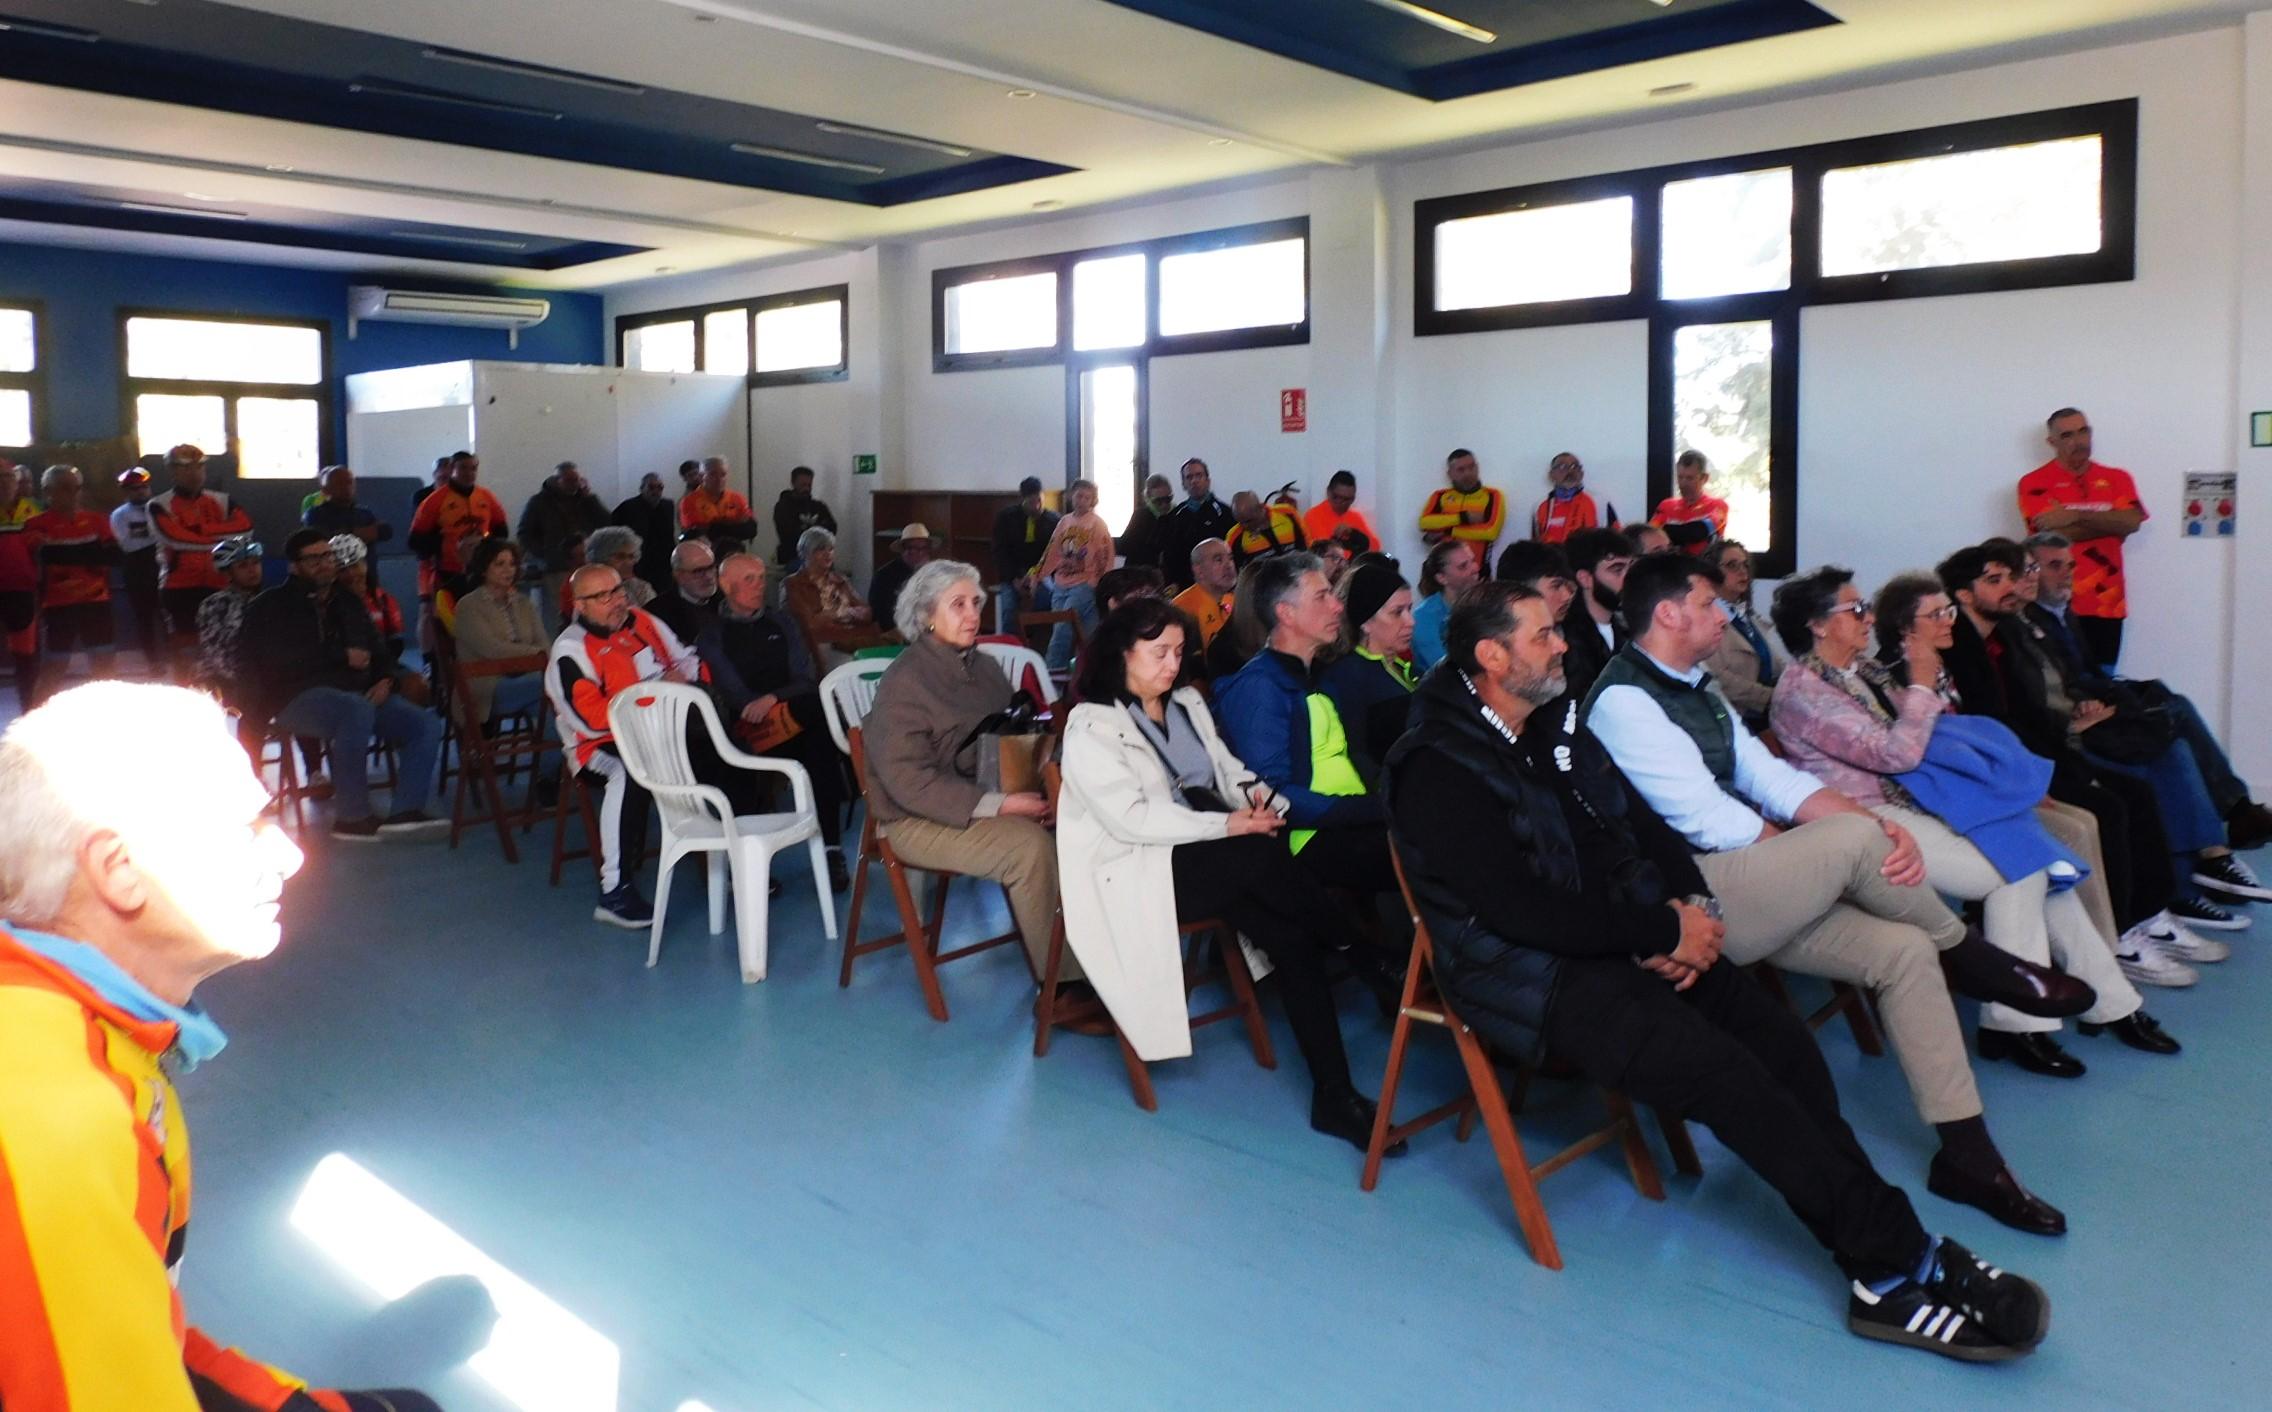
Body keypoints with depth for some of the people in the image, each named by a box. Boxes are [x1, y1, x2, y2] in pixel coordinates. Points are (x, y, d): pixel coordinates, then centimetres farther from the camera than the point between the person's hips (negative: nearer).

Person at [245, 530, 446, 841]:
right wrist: (342, 657, -11)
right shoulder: (271, 606, 6)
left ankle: (406, 810, -25)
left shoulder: (347, 603, 24)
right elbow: (278, 658, -11)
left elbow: (377, 652, 24)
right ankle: (351, 816, -33)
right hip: (298, 696, -6)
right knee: (357, 710, -40)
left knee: (426, 724, -18)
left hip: (359, 695, 6)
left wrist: (385, 681, 1)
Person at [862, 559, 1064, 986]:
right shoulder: (904, 681, -10)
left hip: (986, 802, 7)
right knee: (1031, 845, -31)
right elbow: (908, 779, -17)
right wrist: (996, 805, -25)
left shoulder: (984, 667, 13)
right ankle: (1060, 983, -19)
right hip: (920, 820, -7)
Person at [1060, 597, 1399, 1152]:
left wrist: (1255, 793, -8)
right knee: (1261, 857, -32)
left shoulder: (1188, 704, 15)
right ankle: (1368, 956, -12)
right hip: (1136, 872, -6)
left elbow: (1228, 768, 17)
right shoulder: (1091, 728, -7)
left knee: (1292, 937, -21)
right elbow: (1131, 819, -17)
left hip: (1206, 854, 6)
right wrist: (1228, 824, -21)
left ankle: (1335, 1095, -19)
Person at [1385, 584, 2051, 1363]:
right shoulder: (1438, 770, -14)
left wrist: (1692, 905, -5)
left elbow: (1641, 822, 15)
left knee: (1785, 1042, -11)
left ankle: (1886, 1269, -4)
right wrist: (1668, 932, -15)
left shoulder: (1555, 726, 11)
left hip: (1626, 938, 8)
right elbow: (1519, 910, -21)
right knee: (1730, 1075, -21)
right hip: (1536, 975, -8)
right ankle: (1899, 1262, -8)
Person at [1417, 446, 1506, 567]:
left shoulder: (1492, 496, 3)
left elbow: (1490, 531, -12)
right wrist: (1464, 517, -12)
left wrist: (1447, 531, -8)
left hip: (1475, 571, -2)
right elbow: (1425, 523, -6)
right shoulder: (1440, 496, 11)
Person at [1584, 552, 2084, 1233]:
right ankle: (1975, 963, 5)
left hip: (1749, 889, 9)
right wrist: (1838, 849, -5)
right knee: (1855, 838, -23)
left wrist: (1881, 828, -7)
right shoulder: (1623, 701, -13)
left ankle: (1967, 1153, 2)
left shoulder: (1697, 688, 17)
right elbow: (1715, 824, -17)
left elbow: (1775, 780, 10)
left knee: (1904, 950, -6)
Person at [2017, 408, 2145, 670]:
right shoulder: (2035, 483, 0)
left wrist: (2075, 516, -13)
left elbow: (2132, 521, -4)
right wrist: (2111, 522, -4)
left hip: (2107, 603, 4)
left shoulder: (2117, 479, 13)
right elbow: (2052, 533, -13)